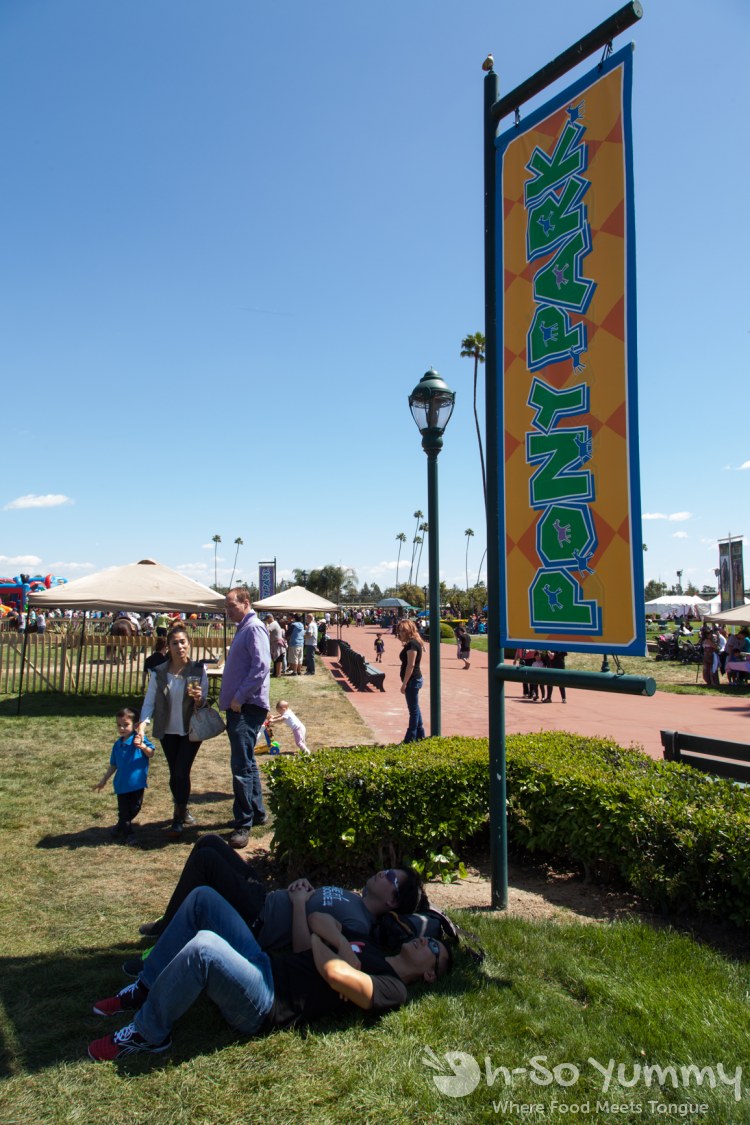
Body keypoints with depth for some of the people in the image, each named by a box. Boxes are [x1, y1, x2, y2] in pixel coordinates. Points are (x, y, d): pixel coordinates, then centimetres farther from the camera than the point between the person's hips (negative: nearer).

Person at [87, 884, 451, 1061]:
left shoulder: (393, 990, -6)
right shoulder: (371, 949, 21)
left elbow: (334, 974, -23)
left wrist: (316, 933, -6)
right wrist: (300, 907, 15)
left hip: (265, 1004, -9)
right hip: (265, 966, 10)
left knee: (203, 945, -35)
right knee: (202, 897, 4)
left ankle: (148, 1034, -10)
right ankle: (146, 990, 10)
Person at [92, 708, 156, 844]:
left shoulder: (139, 739, -12)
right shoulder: (118, 745, 2)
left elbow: (151, 754, -20)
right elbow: (113, 765, 13)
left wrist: (142, 746, -39)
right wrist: (104, 780, 17)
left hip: (138, 783, -3)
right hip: (122, 784, 3)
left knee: (134, 810, 10)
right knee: (124, 812, 6)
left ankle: (118, 829, 35)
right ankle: (128, 835, 24)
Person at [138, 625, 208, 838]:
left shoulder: (198, 669, -9)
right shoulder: (159, 672, -5)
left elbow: (203, 702, -7)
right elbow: (149, 701, -5)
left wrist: (198, 699, -30)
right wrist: (143, 724, -21)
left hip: (191, 730, -2)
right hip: (168, 731, 2)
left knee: (181, 772, -9)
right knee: (174, 774, 11)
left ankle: (178, 819, 6)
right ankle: (183, 810, 35)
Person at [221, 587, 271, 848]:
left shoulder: (254, 628, -13)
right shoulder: (242, 628, 18)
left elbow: (261, 667, -23)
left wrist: (240, 697, -20)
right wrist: (230, 698, 17)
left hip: (248, 707, -11)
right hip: (237, 707, 11)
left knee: (242, 766, -10)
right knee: (246, 764, 18)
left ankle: (244, 823, -3)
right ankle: (257, 812, 29)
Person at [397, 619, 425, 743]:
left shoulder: (412, 644, -17)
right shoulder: (413, 643, 14)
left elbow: (411, 665, -22)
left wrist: (404, 683, -21)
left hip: (412, 680, -10)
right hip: (414, 679, 10)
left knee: (413, 709, -4)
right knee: (414, 708, 16)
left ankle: (411, 739, 2)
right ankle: (420, 735, 25)